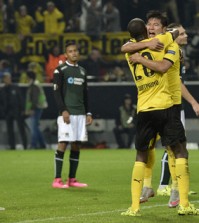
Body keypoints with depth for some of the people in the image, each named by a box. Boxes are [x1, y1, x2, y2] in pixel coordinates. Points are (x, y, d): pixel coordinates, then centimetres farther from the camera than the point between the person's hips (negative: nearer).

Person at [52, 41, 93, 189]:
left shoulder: (82, 71, 18)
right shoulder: (61, 70, -1)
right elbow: (57, 92, -6)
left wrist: (88, 113, 15)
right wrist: (63, 110, -14)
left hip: (80, 114, 6)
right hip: (67, 113, -6)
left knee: (77, 145, 4)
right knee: (63, 143, -11)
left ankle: (72, 179, 8)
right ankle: (57, 180, -11)